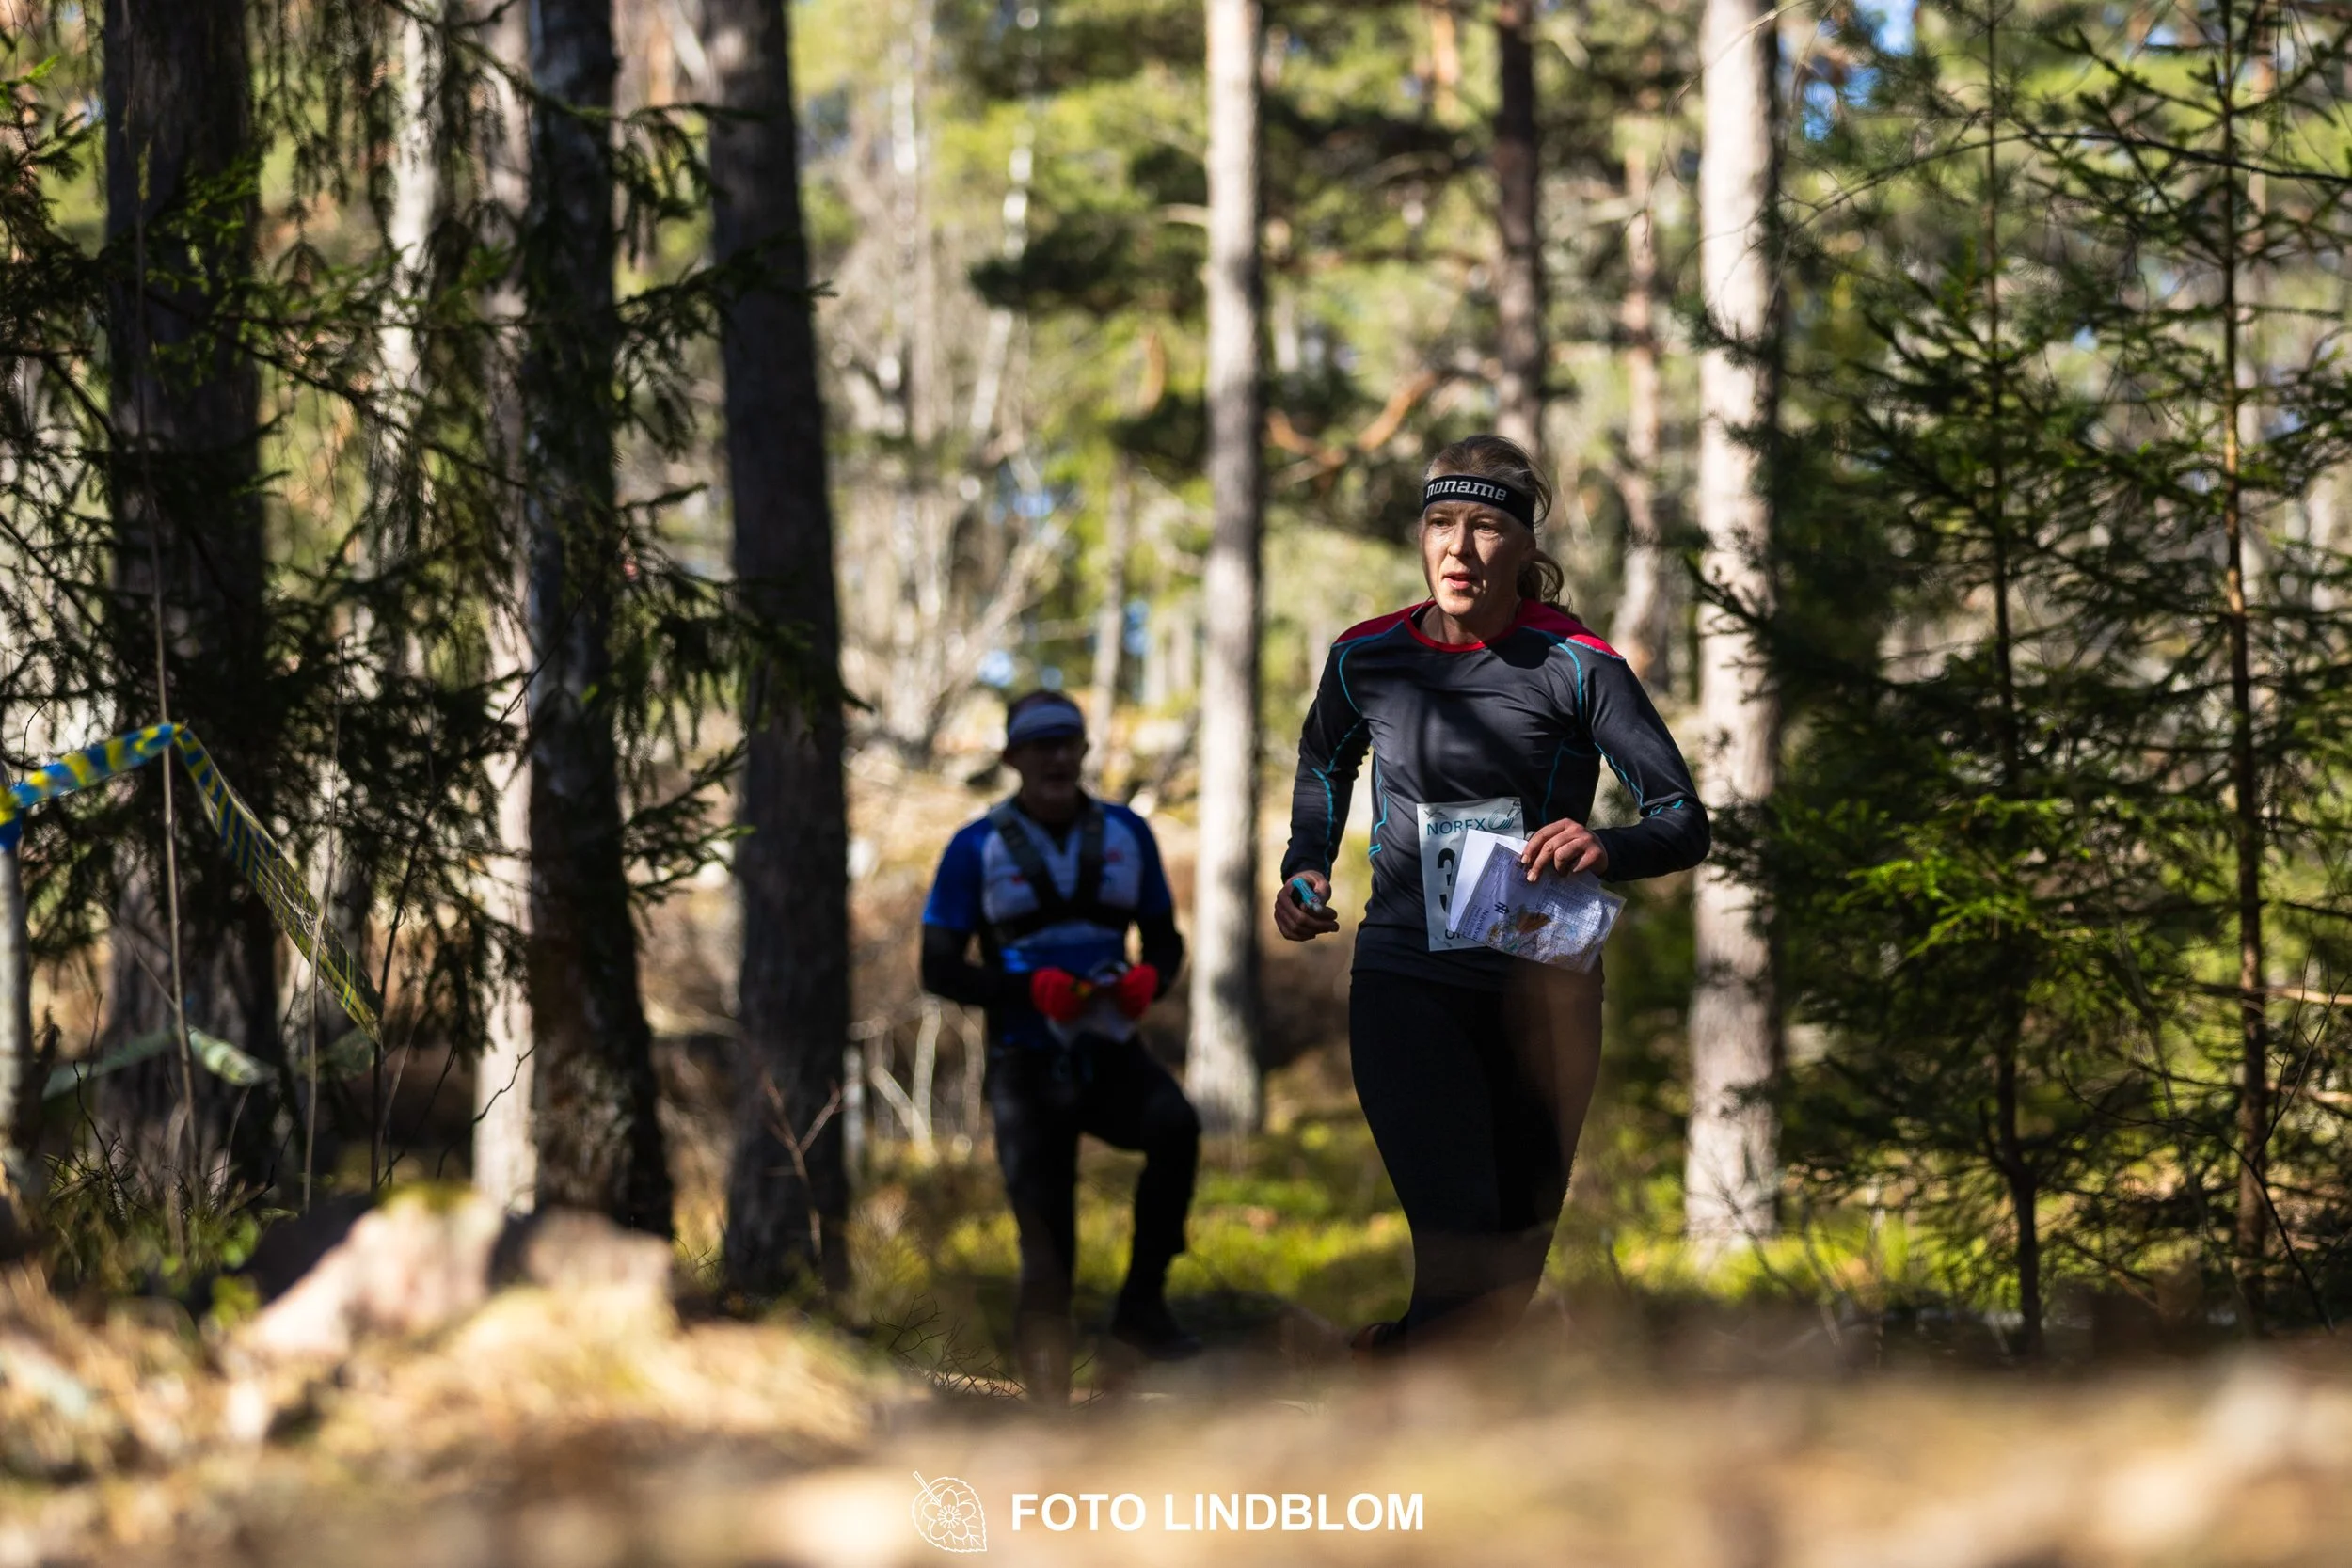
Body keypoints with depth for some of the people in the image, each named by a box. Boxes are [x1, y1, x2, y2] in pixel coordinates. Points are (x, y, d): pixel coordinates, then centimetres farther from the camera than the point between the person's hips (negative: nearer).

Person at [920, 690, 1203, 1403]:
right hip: (1027, 1065, -2)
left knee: (1175, 1126, -30)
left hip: (1111, 1052, 2)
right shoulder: (976, 849, -2)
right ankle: (1048, 1392, 6)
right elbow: (940, 969, -4)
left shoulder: (1127, 835, 7)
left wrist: (1149, 980, -11)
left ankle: (1142, 1302, -18)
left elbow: (1165, 939, 15)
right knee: (1047, 1243, -5)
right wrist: (1031, 988, -21)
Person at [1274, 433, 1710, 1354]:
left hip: (1542, 985, 1)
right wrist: (1305, 873, 9)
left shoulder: (1575, 666, -7)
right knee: (1462, 1255, -17)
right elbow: (1324, 763, 24)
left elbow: (1684, 820, -7)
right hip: (1405, 979, -1)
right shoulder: (1366, 658, 0)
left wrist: (1607, 849, -28)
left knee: (1513, 1265, 8)